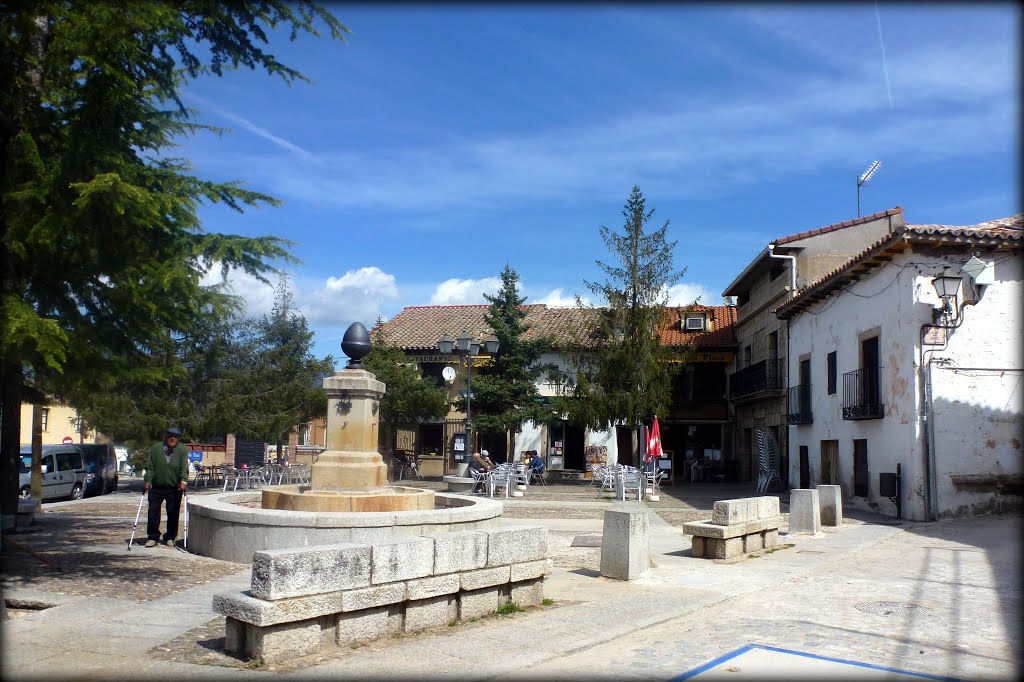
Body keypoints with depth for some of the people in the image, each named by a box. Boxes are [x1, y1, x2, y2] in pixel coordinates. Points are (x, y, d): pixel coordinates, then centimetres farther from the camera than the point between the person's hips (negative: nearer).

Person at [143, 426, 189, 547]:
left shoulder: (183, 450, -3)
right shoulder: (155, 448, -1)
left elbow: (184, 468, -9)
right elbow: (150, 467, 0)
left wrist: (183, 481, -24)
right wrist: (147, 480, -12)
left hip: (174, 488, -1)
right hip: (156, 487, 1)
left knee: (173, 514, 4)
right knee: (153, 511, 1)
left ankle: (170, 538, 18)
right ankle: (153, 537, 14)